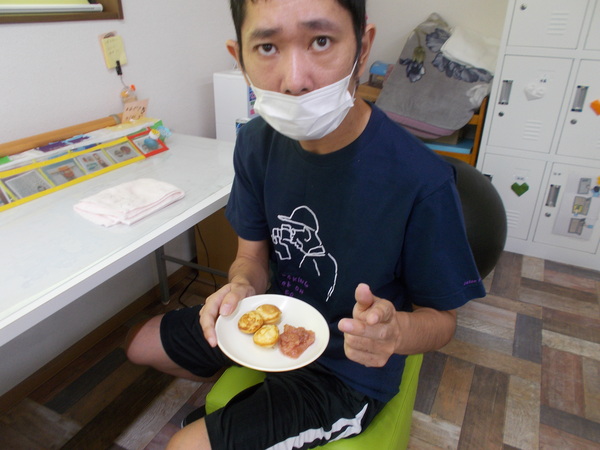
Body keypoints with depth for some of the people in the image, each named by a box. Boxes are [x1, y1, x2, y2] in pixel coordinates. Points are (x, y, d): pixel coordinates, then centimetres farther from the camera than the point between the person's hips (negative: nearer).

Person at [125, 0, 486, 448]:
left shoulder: (423, 182, -30)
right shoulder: (257, 143, -13)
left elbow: (441, 317, -15)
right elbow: (253, 254, -1)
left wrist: (396, 331, -37)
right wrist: (242, 287, -24)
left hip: (349, 369, -5)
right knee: (141, 343, 18)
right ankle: (249, 394, 37)